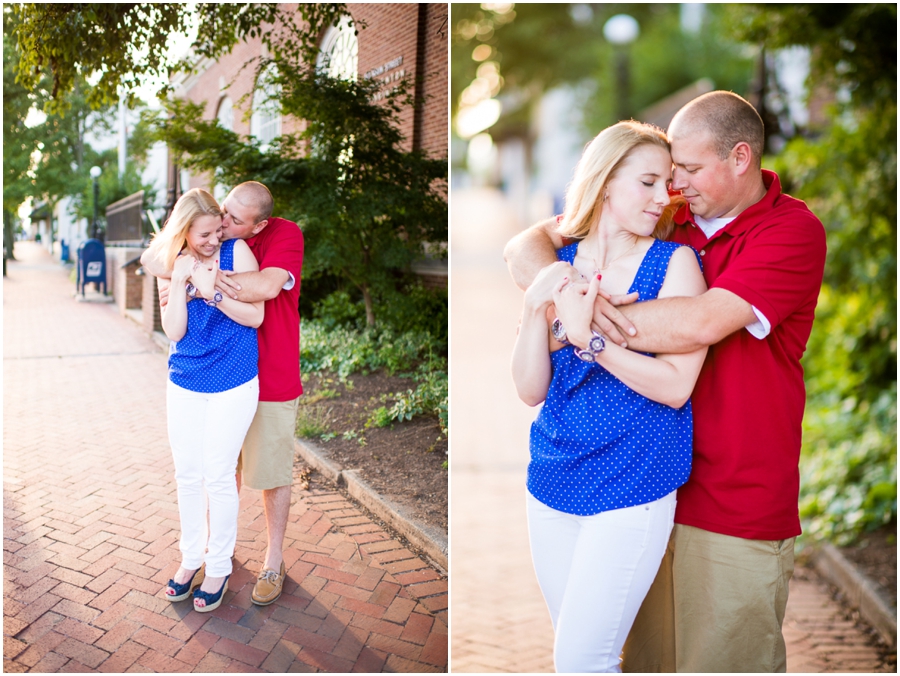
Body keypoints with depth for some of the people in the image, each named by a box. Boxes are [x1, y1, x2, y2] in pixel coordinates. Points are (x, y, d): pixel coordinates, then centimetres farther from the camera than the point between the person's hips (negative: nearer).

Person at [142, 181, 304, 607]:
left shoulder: (285, 235, -16)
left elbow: (267, 287, -33)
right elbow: (151, 259, -1)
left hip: (270, 380, -4)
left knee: (271, 473, 7)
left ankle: (273, 561, 25)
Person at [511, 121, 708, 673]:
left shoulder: (674, 262, -6)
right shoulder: (559, 265, 3)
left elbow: (676, 386, -15)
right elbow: (531, 390, -2)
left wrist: (587, 337, -23)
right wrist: (537, 311, -16)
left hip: (631, 485, -4)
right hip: (554, 481, 4)